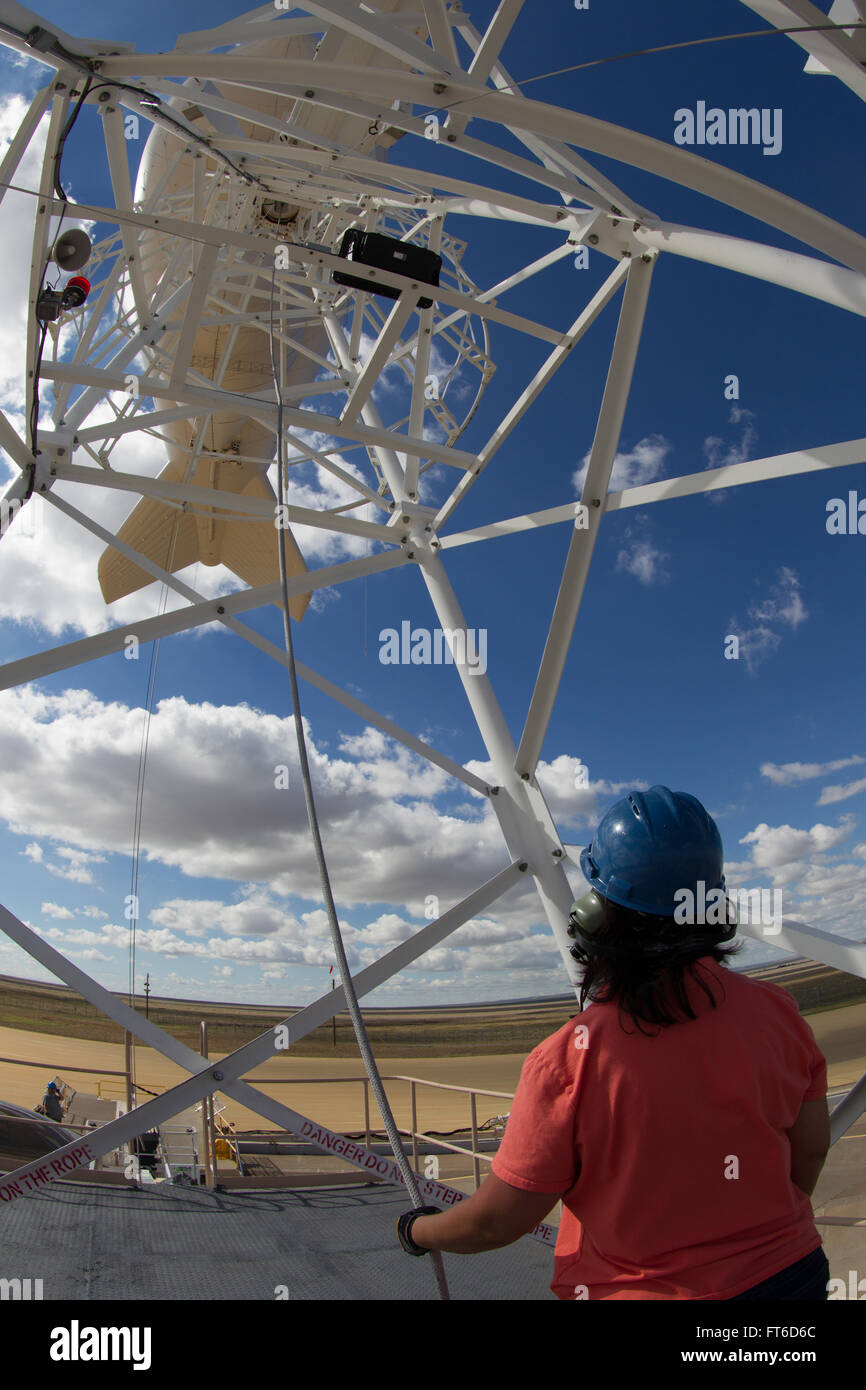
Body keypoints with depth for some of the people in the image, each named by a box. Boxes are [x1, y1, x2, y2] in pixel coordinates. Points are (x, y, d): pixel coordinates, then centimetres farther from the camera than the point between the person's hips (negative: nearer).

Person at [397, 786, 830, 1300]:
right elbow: (812, 1150, 0)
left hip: (640, 1288, -4)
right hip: (789, 1274, 5)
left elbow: (496, 1222, -15)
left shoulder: (566, 1062, -27)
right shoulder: (774, 1011, -16)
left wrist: (418, 1230, 5)